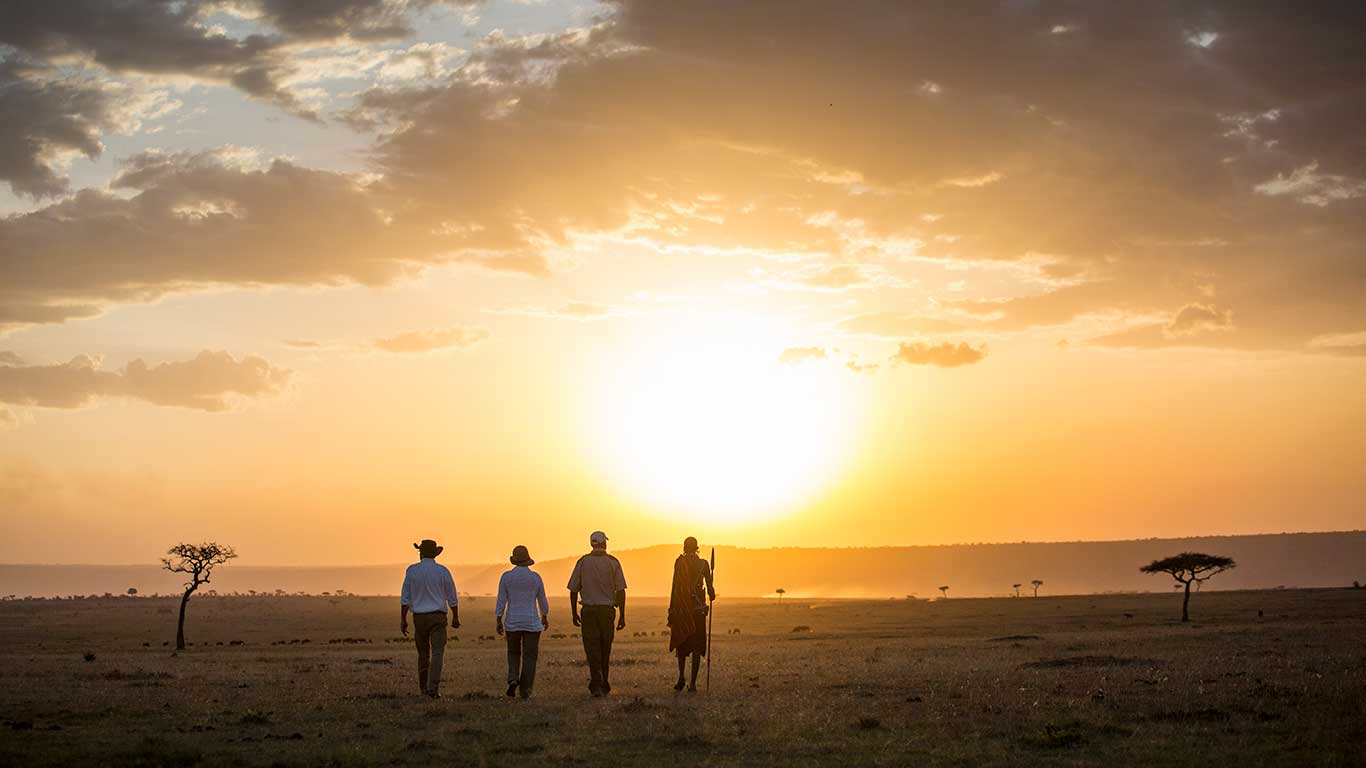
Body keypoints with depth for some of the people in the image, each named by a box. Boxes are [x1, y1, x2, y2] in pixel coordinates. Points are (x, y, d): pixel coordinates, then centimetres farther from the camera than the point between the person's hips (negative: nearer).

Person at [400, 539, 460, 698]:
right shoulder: (442, 571, -5)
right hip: (437, 617, -2)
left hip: (419, 618, 2)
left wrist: (403, 620, 2)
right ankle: (433, 688, -22)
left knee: (423, 653, 18)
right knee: (437, 653, -7)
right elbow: (452, 597, -1)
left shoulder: (412, 570, -2)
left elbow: (405, 597, -3)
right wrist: (456, 617, 12)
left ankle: (424, 686, 27)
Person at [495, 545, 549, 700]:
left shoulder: (506, 576, -4)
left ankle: (513, 679, -5)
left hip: (512, 622, 1)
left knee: (514, 653, 19)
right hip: (532, 622, -1)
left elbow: (501, 600, -5)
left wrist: (498, 621, -1)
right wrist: (545, 617, 21)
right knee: (529, 657, 6)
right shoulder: (536, 577, -3)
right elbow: (542, 600, 6)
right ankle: (525, 691, 1)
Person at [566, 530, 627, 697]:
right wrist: (622, 616, 0)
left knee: (592, 648, -1)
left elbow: (573, 590, 2)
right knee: (605, 649, 13)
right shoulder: (613, 562, -2)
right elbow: (620, 591, -5)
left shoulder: (583, 562, 1)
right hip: (607, 609, 0)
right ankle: (604, 686, 21)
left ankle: (597, 685, -15)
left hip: (588, 610, 0)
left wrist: (574, 613, 13)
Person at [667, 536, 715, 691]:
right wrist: (711, 594, 24)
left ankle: (681, 676, -4)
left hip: (681, 605, -1)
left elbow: (675, 586, -9)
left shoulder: (680, 562, -4)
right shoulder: (703, 564, 2)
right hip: (698, 607, 1)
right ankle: (693, 682, 1)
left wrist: (671, 608, -7)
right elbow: (710, 587, 0)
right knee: (696, 645, 5)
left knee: (681, 643, 13)